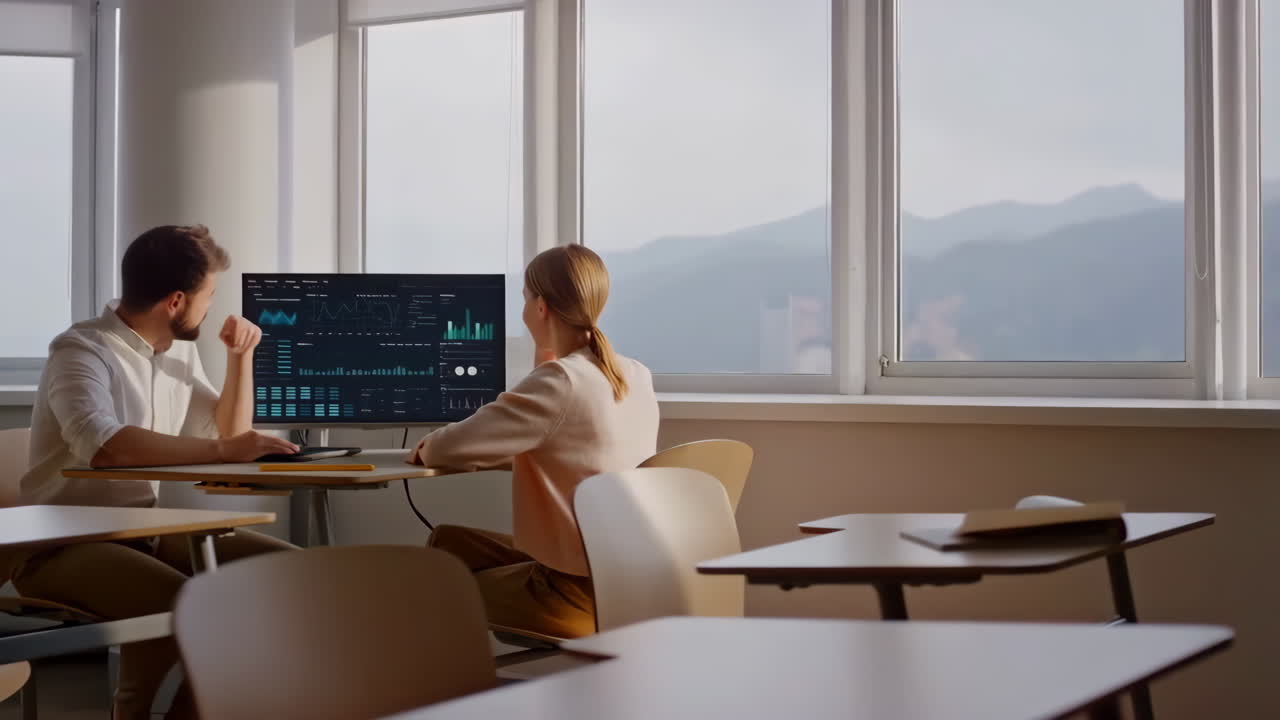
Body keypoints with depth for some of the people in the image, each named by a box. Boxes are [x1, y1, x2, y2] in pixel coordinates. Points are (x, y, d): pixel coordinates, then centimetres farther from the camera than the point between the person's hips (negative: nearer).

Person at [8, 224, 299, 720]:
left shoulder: (179, 351, 10)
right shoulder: (82, 351, -16)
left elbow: (228, 433, 20)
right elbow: (105, 446, -35)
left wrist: (241, 357, 6)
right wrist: (222, 450, -34)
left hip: (148, 530, 8)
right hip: (64, 543, -8)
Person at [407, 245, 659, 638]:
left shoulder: (560, 382, -21)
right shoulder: (638, 377, 5)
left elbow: (454, 446, -18)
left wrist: (427, 449, 5)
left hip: (578, 592, -8)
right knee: (447, 542, 22)